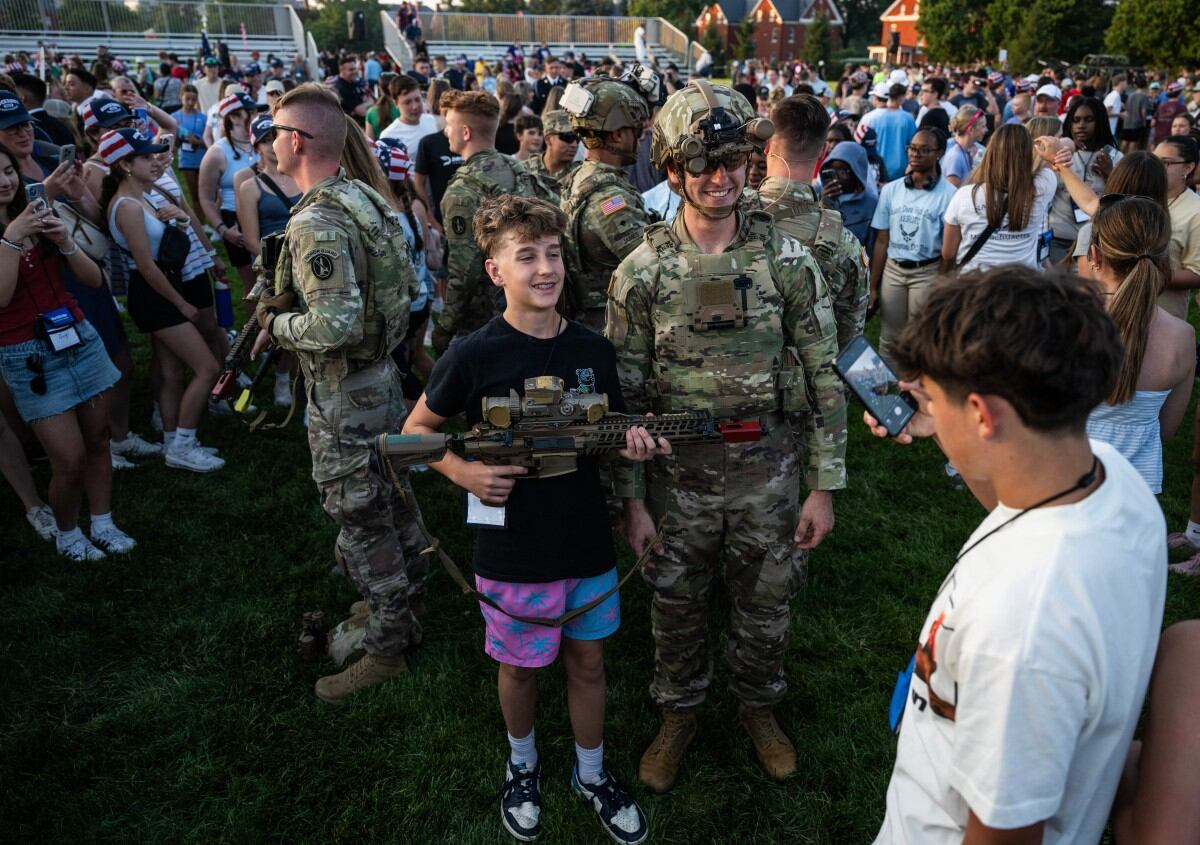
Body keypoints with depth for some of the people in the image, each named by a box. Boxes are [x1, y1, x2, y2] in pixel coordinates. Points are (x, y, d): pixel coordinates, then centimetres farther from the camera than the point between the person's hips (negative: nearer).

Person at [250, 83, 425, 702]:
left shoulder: (316, 223, -25)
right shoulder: (365, 197, 4)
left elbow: (334, 325, -34)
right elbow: (407, 285, 12)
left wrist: (275, 323, -14)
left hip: (344, 400, -10)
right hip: (383, 378, 10)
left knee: (361, 524, 4)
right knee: (388, 504, 23)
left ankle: (386, 649, 21)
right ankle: (397, 614, 43)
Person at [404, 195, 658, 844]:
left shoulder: (593, 350, -3)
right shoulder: (474, 356, -14)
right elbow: (416, 430, -2)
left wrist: (633, 443, -13)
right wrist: (463, 472, -19)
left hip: (588, 544, 3)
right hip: (513, 552, -3)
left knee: (587, 659, 18)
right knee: (521, 665, 17)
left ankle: (591, 773, 41)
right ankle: (522, 763, 46)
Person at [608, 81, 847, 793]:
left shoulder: (789, 260, -7)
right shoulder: (642, 271, -8)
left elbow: (824, 378, -4)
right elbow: (625, 393, -3)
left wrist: (824, 487, -4)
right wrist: (632, 499, -4)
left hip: (769, 475, 1)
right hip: (679, 479, 0)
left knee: (766, 607, 19)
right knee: (678, 608, 18)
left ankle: (758, 704, 47)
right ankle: (680, 714, 44)